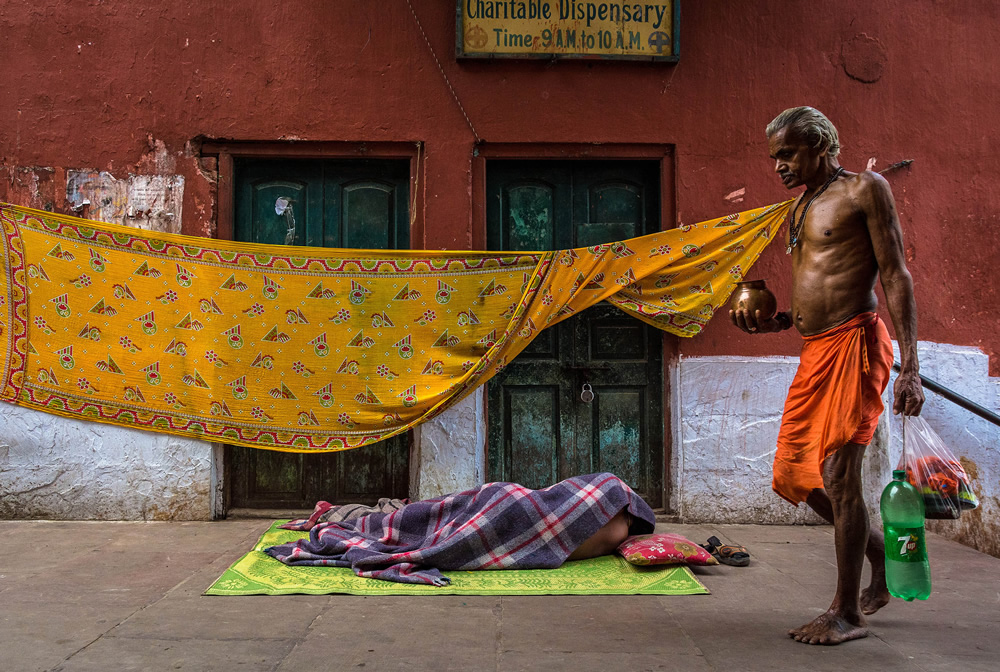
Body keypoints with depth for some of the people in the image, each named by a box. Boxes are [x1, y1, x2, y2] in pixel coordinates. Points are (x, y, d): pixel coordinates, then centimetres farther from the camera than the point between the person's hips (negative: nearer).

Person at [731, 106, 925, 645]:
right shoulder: (799, 211, 21)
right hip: (814, 352, 8)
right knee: (795, 475, 10)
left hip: (854, 343, -8)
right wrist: (770, 323, 7)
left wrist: (909, 367, -15)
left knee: (838, 474, -8)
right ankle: (881, 554, 31)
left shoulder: (864, 190, -1)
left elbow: (895, 276, -8)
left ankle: (847, 613, 5)